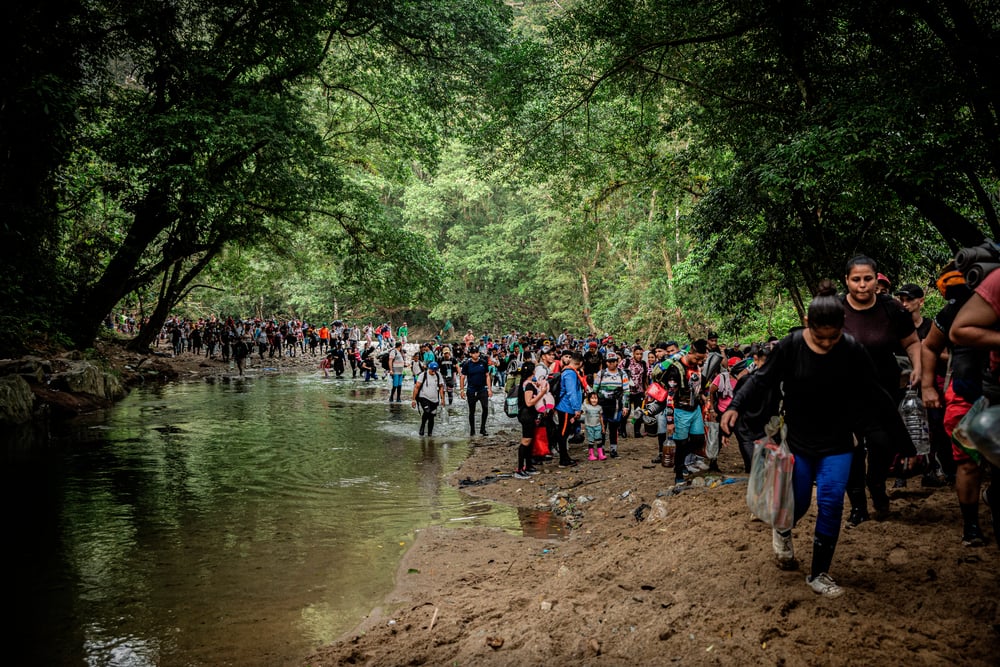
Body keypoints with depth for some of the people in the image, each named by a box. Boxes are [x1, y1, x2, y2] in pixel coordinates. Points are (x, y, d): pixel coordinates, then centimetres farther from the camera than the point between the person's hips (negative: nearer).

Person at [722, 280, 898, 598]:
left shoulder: (853, 351, -12)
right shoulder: (790, 347, -15)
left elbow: (872, 392, 0)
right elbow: (762, 380, -8)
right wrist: (735, 406, -19)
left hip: (837, 444, 1)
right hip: (798, 443, 0)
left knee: (831, 504, -7)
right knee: (798, 502, 8)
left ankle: (819, 574, 9)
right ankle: (782, 531, 46)